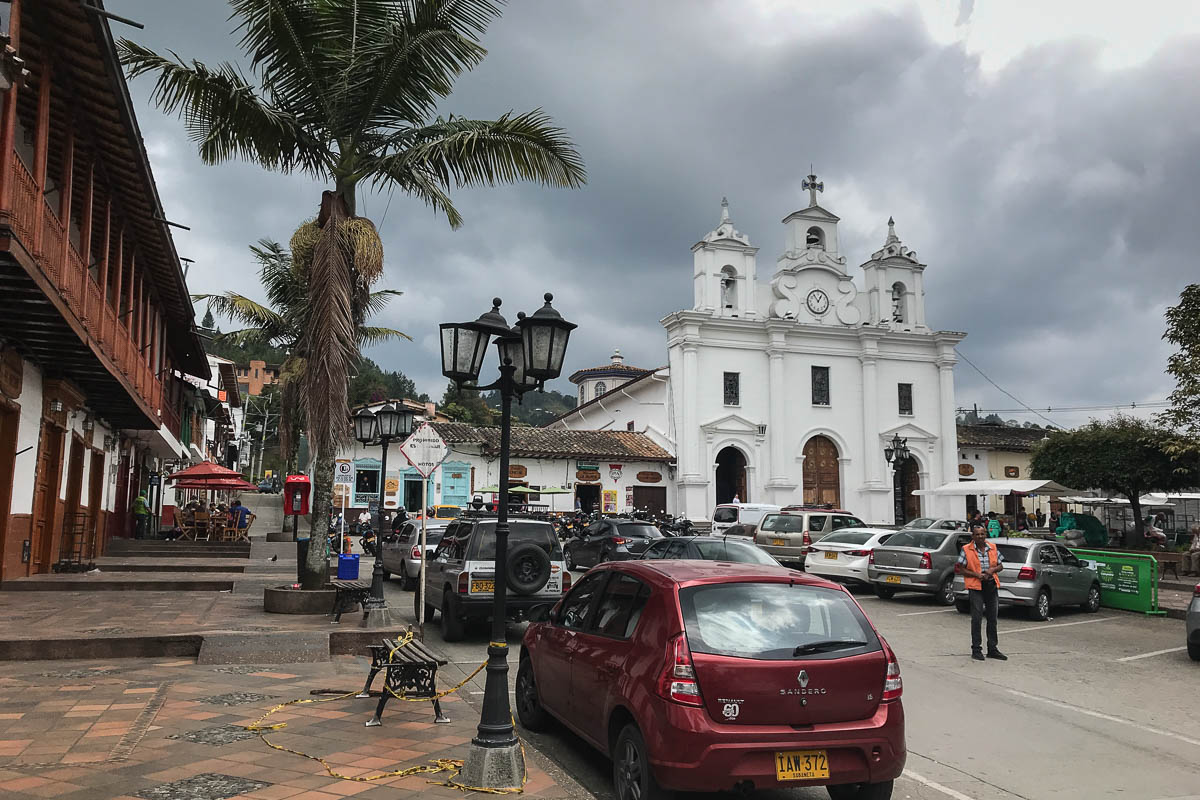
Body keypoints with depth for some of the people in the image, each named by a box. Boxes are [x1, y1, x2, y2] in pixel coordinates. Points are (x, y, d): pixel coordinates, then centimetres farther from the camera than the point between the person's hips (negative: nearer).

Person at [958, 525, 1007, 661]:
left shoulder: (993, 548, 8)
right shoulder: (967, 550, -3)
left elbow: (1000, 565, 14)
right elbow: (962, 569, -2)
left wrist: (993, 569, -7)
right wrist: (977, 574, -16)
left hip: (992, 586, 4)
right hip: (976, 587, -4)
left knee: (992, 618, 10)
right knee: (977, 619, -3)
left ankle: (992, 649, 20)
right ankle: (976, 650, 5)